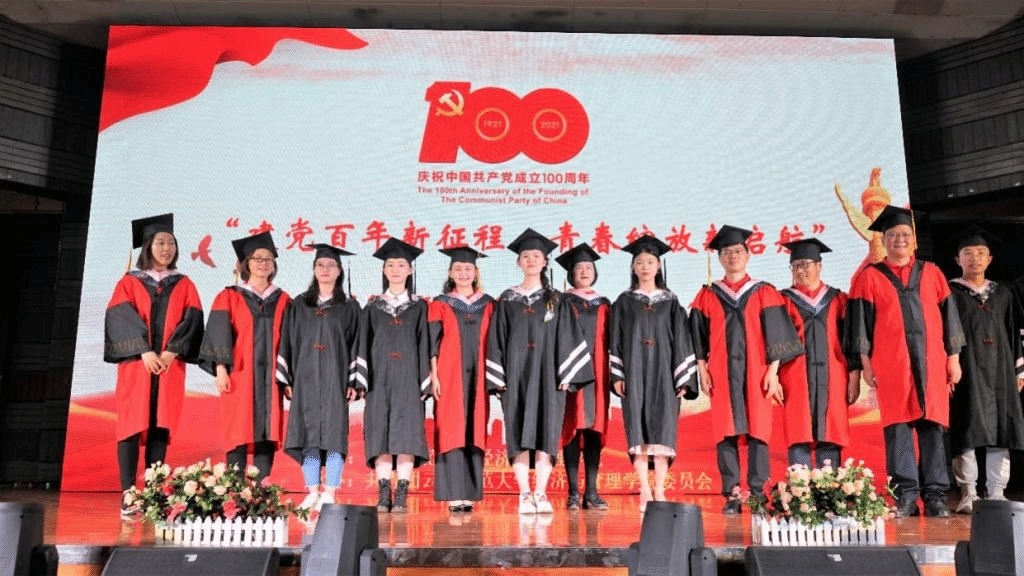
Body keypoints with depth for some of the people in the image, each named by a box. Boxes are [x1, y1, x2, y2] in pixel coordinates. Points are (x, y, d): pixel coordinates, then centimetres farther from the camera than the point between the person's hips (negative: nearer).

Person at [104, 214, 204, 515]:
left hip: (170, 366, 1)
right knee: (132, 425, -4)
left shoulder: (184, 285, 13)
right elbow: (120, 317, -4)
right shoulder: (129, 282, 8)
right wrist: (144, 351, -16)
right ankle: (128, 494, -2)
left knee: (160, 428, 0)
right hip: (136, 364, -1)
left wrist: (172, 351, -13)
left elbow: (192, 320, 2)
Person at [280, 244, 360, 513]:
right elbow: (287, 344, 10)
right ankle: (312, 492, 8)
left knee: (334, 433, -5)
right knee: (308, 433, 1)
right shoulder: (299, 305, 13)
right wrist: (286, 378, 1)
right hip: (306, 378, 2)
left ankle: (329, 493, 0)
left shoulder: (349, 307, 8)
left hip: (336, 379, -2)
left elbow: (356, 347, 3)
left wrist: (354, 382, -6)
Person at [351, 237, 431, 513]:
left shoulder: (419, 306, 9)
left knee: (406, 434, -6)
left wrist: (423, 382, -3)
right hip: (380, 379, 1)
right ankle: (384, 495, 1)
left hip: (407, 379, -1)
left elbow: (424, 345, 6)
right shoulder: (373, 307, 12)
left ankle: (402, 496, -2)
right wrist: (362, 380, -2)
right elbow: (364, 345, 9)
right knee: (381, 436, -3)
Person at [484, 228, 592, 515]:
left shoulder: (556, 300, 9)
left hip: (547, 373, 0)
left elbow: (567, 337, 5)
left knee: (546, 432, -4)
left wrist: (565, 374, -5)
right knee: (519, 433, -2)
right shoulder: (507, 300, 10)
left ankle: (541, 494, 1)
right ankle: (525, 494, 1)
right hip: (516, 372, 1)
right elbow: (497, 340, 7)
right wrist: (499, 377, -3)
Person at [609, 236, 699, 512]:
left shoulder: (670, 302, 10)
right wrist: (617, 375, -5)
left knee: (662, 427, -5)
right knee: (638, 427, -5)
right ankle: (645, 490, -2)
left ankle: (659, 490, -1)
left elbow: (681, 340, 7)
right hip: (634, 371, 0)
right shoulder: (624, 302, 8)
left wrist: (683, 378, -1)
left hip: (663, 372, 1)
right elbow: (615, 340, 5)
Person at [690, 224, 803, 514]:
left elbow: (776, 334, 3)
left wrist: (772, 371, -5)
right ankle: (731, 495, 2)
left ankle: (758, 494, 3)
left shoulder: (764, 292, 8)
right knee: (726, 432, -2)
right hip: (722, 372, 1)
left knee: (758, 430, -3)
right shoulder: (708, 295, 11)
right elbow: (698, 337, 10)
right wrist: (702, 370, 0)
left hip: (756, 371, -1)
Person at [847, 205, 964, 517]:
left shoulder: (931, 273, 14)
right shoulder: (869, 277, 7)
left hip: (931, 362, 2)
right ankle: (905, 497, 1)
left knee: (932, 428, 2)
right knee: (898, 428, -4)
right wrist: (865, 362, -4)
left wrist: (954, 357, 7)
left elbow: (949, 316, 13)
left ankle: (935, 497, 9)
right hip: (891, 365, -2)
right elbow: (860, 322, 3)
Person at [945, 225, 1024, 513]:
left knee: (1001, 430, 2)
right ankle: (968, 494, -3)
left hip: (999, 371, 4)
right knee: (967, 430, -7)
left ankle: (996, 494, 9)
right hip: (966, 370, -4)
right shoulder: (950, 292, 3)